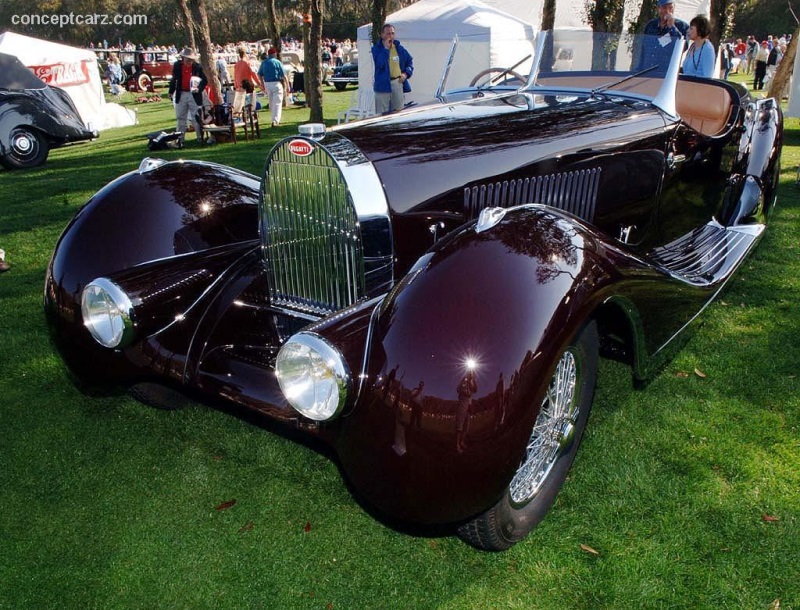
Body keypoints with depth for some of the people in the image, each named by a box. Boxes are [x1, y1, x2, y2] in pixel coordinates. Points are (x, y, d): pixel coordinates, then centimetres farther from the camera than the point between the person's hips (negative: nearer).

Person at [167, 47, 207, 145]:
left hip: (194, 95, -3)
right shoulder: (177, 65, 2)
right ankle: (179, 140, 19)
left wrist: (199, 89, -19)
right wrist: (171, 92, 13)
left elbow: (204, 80, -3)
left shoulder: (198, 67, -6)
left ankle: (200, 138, 12)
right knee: (180, 119, 11)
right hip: (181, 95, 3)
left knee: (196, 118, 1)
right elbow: (174, 79, 12)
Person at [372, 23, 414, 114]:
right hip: (383, 84, -4)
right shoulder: (376, 49, -2)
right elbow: (380, 63, -19)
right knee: (382, 114, -5)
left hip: (398, 83, 4)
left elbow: (410, 61, 21)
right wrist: (386, 48, -14)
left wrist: (406, 73, 4)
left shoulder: (399, 48, 11)